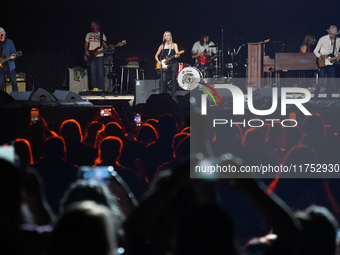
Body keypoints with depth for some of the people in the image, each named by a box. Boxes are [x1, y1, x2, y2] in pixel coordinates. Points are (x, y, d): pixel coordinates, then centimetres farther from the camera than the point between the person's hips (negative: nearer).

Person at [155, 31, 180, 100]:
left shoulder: (174, 45, 7)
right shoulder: (162, 46, 11)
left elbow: (177, 54, -8)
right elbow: (156, 56, 17)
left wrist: (177, 55, -32)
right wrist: (159, 62, 0)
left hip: (173, 64, -1)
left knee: (173, 81, 0)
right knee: (163, 81, -10)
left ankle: (173, 97, 4)